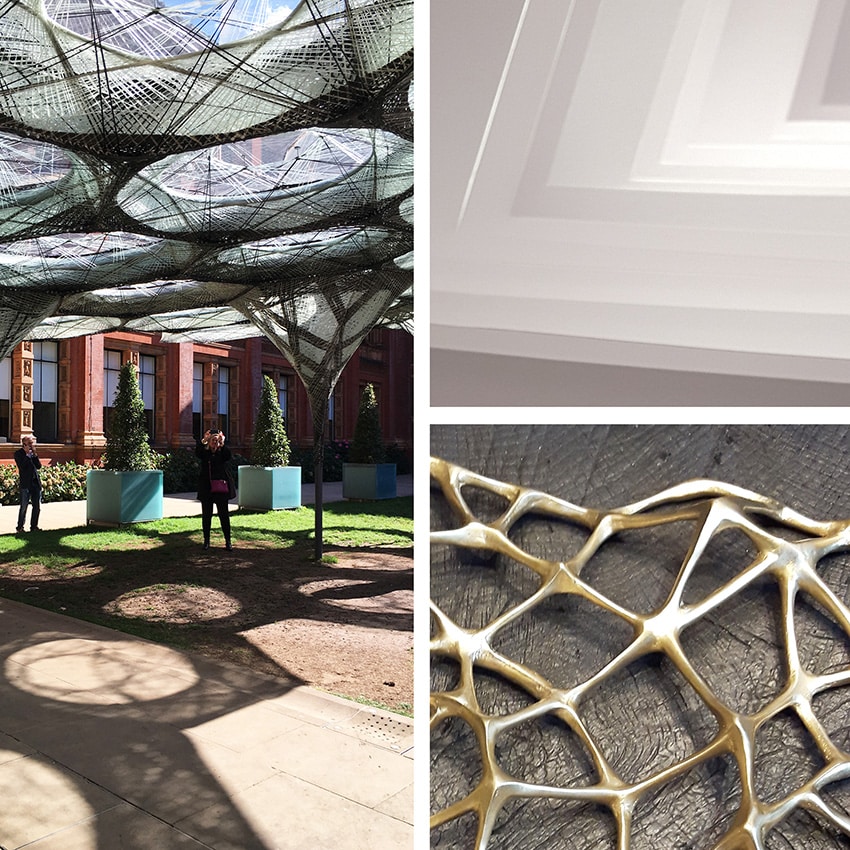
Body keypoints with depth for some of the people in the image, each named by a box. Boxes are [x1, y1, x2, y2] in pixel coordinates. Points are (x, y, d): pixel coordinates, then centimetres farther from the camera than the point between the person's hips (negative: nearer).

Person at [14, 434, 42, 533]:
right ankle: (20, 528, 6)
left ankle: (34, 526, 16)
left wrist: (35, 454, -4)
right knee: (24, 507, -3)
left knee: (37, 507, 7)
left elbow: (39, 466, 4)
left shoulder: (33, 453, 13)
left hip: (36, 483, 5)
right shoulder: (18, 453, -2)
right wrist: (27, 454, -14)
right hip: (25, 484, -5)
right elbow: (22, 467, -16)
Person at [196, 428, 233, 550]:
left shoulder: (222, 452, 4)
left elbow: (228, 456, -18)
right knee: (206, 515, 7)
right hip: (206, 488, 1)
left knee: (224, 515, 0)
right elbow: (197, 452, -18)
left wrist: (222, 444, -32)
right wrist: (203, 441, -34)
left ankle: (228, 541, 5)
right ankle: (206, 541, 17)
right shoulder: (204, 452, 5)